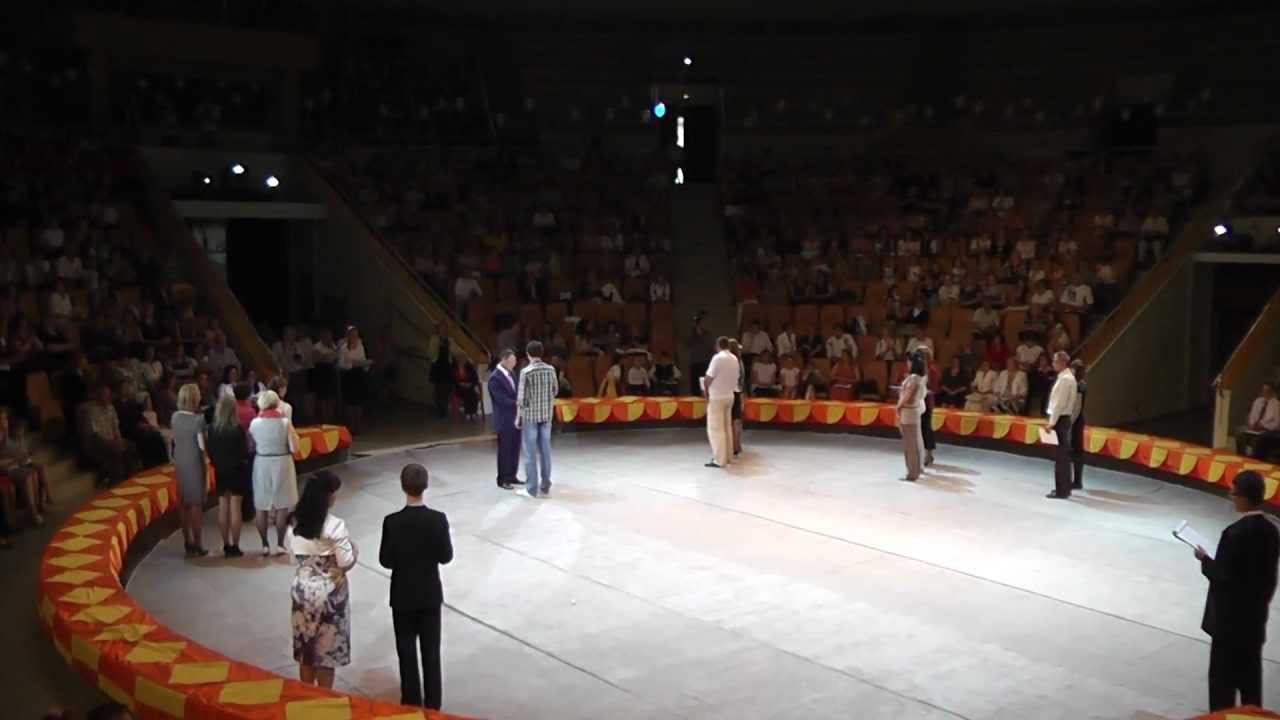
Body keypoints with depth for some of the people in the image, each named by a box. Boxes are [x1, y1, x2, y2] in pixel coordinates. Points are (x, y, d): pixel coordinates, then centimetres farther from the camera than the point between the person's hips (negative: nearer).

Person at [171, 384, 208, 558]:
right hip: (195, 464, -5)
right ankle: (197, 545, 8)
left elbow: (174, 440, 3)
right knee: (196, 504, 4)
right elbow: (202, 445, -15)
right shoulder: (198, 419, -19)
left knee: (184, 504, 14)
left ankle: (188, 543, 21)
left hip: (180, 463, 5)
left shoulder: (175, 417, -2)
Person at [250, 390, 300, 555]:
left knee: (261, 506, 11)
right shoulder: (284, 422, -9)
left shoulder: (255, 423, -6)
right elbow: (294, 448, -11)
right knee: (282, 505, 9)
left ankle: (265, 545, 14)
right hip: (282, 464, -1)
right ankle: (280, 544, 11)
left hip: (261, 464, 1)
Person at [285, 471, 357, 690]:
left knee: (305, 646, 18)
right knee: (327, 648, 10)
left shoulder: (295, 521, -5)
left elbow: (289, 548, 9)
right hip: (329, 591, -5)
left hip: (302, 587, 5)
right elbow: (347, 562, -18)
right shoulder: (335, 525, -23)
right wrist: (353, 548, 0)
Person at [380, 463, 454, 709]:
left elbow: (385, 561, -11)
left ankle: (411, 703, 22)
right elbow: (446, 557, -7)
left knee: (407, 651, 13)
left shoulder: (392, 522, -18)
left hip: (403, 596, -1)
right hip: (430, 594, 1)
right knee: (431, 651, 13)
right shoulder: (438, 519, -16)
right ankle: (432, 704, 22)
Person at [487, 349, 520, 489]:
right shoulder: (495, 378, -17)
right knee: (505, 451, 2)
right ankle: (503, 480, 13)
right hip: (504, 420, -8)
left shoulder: (510, 374, 9)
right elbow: (503, 400, -22)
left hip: (515, 418, 8)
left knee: (515, 449, 13)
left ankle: (511, 476, 25)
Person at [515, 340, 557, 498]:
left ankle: (532, 489, 5)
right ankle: (545, 488, 13)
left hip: (530, 415, -4)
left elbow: (521, 396, -11)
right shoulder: (551, 370, 0)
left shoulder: (526, 372, -13)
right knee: (545, 450, 9)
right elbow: (555, 390, 11)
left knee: (530, 452, 2)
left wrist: (518, 417, -2)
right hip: (547, 414, 4)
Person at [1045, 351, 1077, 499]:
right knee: (1063, 455, 14)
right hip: (1064, 418, 10)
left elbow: (1060, 403, -20)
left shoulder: (1065, 378, -16)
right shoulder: (1067, 377, 14)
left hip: (1060, 419, -10)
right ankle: (1065, 488, 22)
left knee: (1060, 456, -7)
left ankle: (1061, 491, -4)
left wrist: (1052, 421, -19)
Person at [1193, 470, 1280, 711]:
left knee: (1222, 677, 4)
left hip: (1230, 617, -7)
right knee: (1250, 675, 16)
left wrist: (1205, 560, -3)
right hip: (1256, 616, 7)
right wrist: (1260, 602, 18)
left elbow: (1222, 577, -20)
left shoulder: (1235, 533, -24)